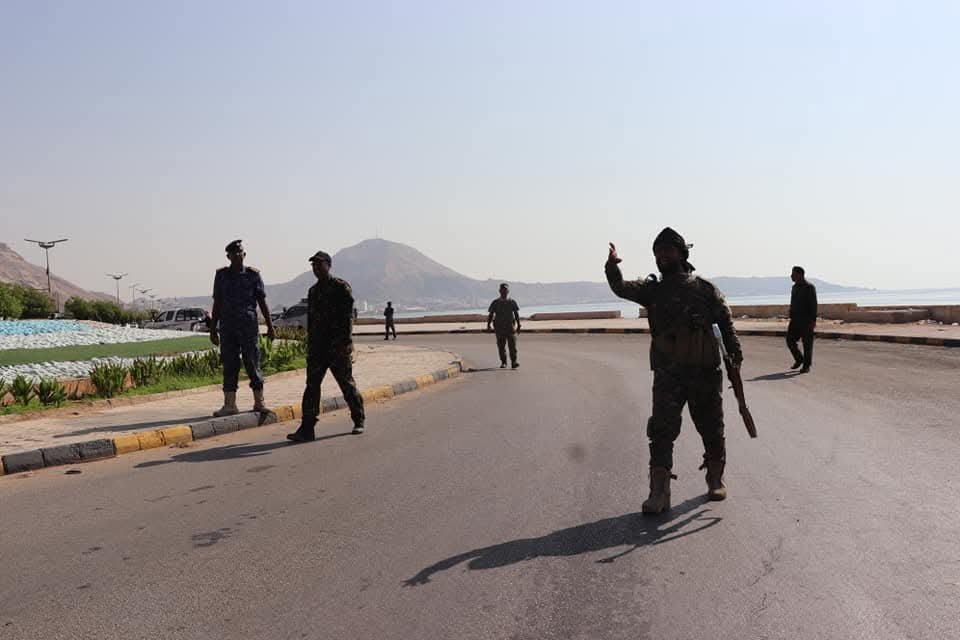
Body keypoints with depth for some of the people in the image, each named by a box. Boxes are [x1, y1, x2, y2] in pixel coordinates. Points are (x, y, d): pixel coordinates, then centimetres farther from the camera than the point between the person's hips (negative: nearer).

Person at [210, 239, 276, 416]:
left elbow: (262, 302, 4)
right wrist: (213, 328, 10)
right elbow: (217, 304, 12)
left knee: (252, 364, 1)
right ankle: (229, 405, 5)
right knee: (229, 366, 3)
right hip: (227, 327, 2)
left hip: (249, 326, -2)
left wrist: (270, 327, 2)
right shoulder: (221, 275, 8)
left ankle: (259, 401, 10)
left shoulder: (253, 274, 2)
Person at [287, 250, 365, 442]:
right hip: (317, 347, 6)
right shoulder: (313, 291, 16)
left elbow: (348, 316, -12)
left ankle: (358, 421, 22)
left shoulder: (341, 287, -5)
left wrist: (345, 343, -20)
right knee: (312, 385, -3)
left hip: (338, 347, -6)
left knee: (347, 384, 5)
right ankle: (307, 428, -5)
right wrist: (310, 345, 17)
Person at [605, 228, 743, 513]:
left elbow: (726, 324, 7)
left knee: (711, 428, 12)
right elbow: (621, 288, -4)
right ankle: (659, 492, -4)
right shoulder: (652, 290, 8)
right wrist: (612, 266, -23)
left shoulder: (705, 289, 4)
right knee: (661, 431, -7)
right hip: (667, 374, 0)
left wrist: (736, 356, -2)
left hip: (705, 372, 0)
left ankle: (716, 479, 33)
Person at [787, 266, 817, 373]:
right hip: (795, 320, 7)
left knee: (807, 343, -2)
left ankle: (807, 366, 4)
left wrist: (813, 320, -18)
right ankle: (799, 359, 20)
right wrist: (791, 318, 18)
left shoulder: (809, 287, -9)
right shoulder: (795, 287, 14)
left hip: (806, 320, -7)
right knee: (790, 340, 2)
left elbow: (813, 305, -13)